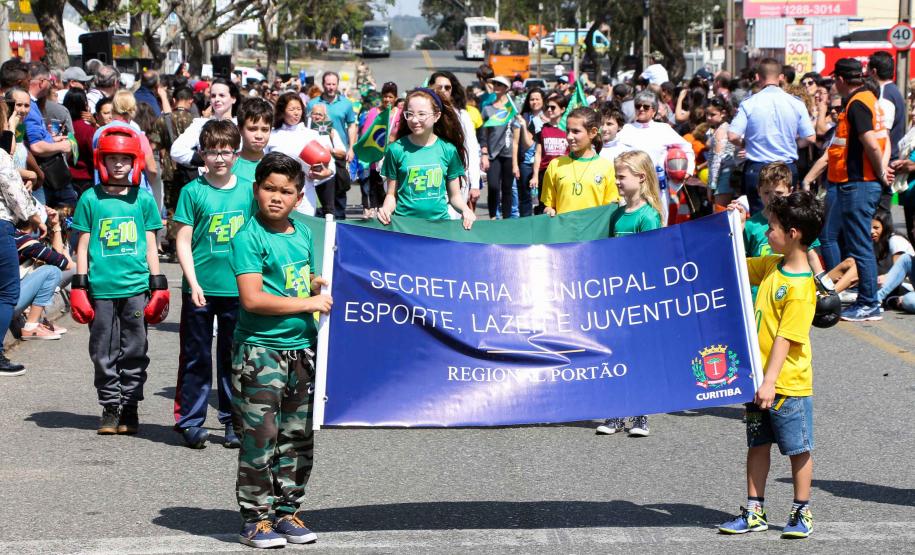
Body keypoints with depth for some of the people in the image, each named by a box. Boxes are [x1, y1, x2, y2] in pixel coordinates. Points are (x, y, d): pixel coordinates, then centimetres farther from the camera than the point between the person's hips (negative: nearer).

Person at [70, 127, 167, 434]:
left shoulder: (143, 199, 5)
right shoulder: (91, 199, 3)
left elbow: (150, 245, 10)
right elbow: (83, 246, 6)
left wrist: (159, 286, 7)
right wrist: (79, 287, 2)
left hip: (136, 287, 0)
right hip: (101, 289, 0)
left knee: (134, 352, 4)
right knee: (104, 353, 4)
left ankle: (130, 408, 14)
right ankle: (110, 408, 14)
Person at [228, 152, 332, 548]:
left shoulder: (303, 234, 11)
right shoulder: (249, 237, -11)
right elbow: (252, 299, -19)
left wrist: (323, 284, 8)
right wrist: (308, 304, -15)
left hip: (301, 348, 7)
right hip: (260, 350, -7)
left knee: (298, 436, 11)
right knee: (260, 437, -5)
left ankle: (287, 511, 21)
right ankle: (255, 519, 3)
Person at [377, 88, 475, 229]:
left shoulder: (448, 150, 5)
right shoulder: (397, 149, 1)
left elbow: (455, 195, 13)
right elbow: (392, 194, 7)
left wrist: (465, 209, -6)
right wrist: (386, 209, -13)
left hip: (440, 221, 1)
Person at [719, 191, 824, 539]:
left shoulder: (801, 287, -20)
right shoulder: (771, 265, 5)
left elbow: (786, 338, -23)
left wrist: (770, 382, -25)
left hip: (788, 383, -8)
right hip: (760, 377, 8)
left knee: (798, 449, 5)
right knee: (757, 445, 13)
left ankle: (801, 514, 15)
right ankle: (754, 513, 20)